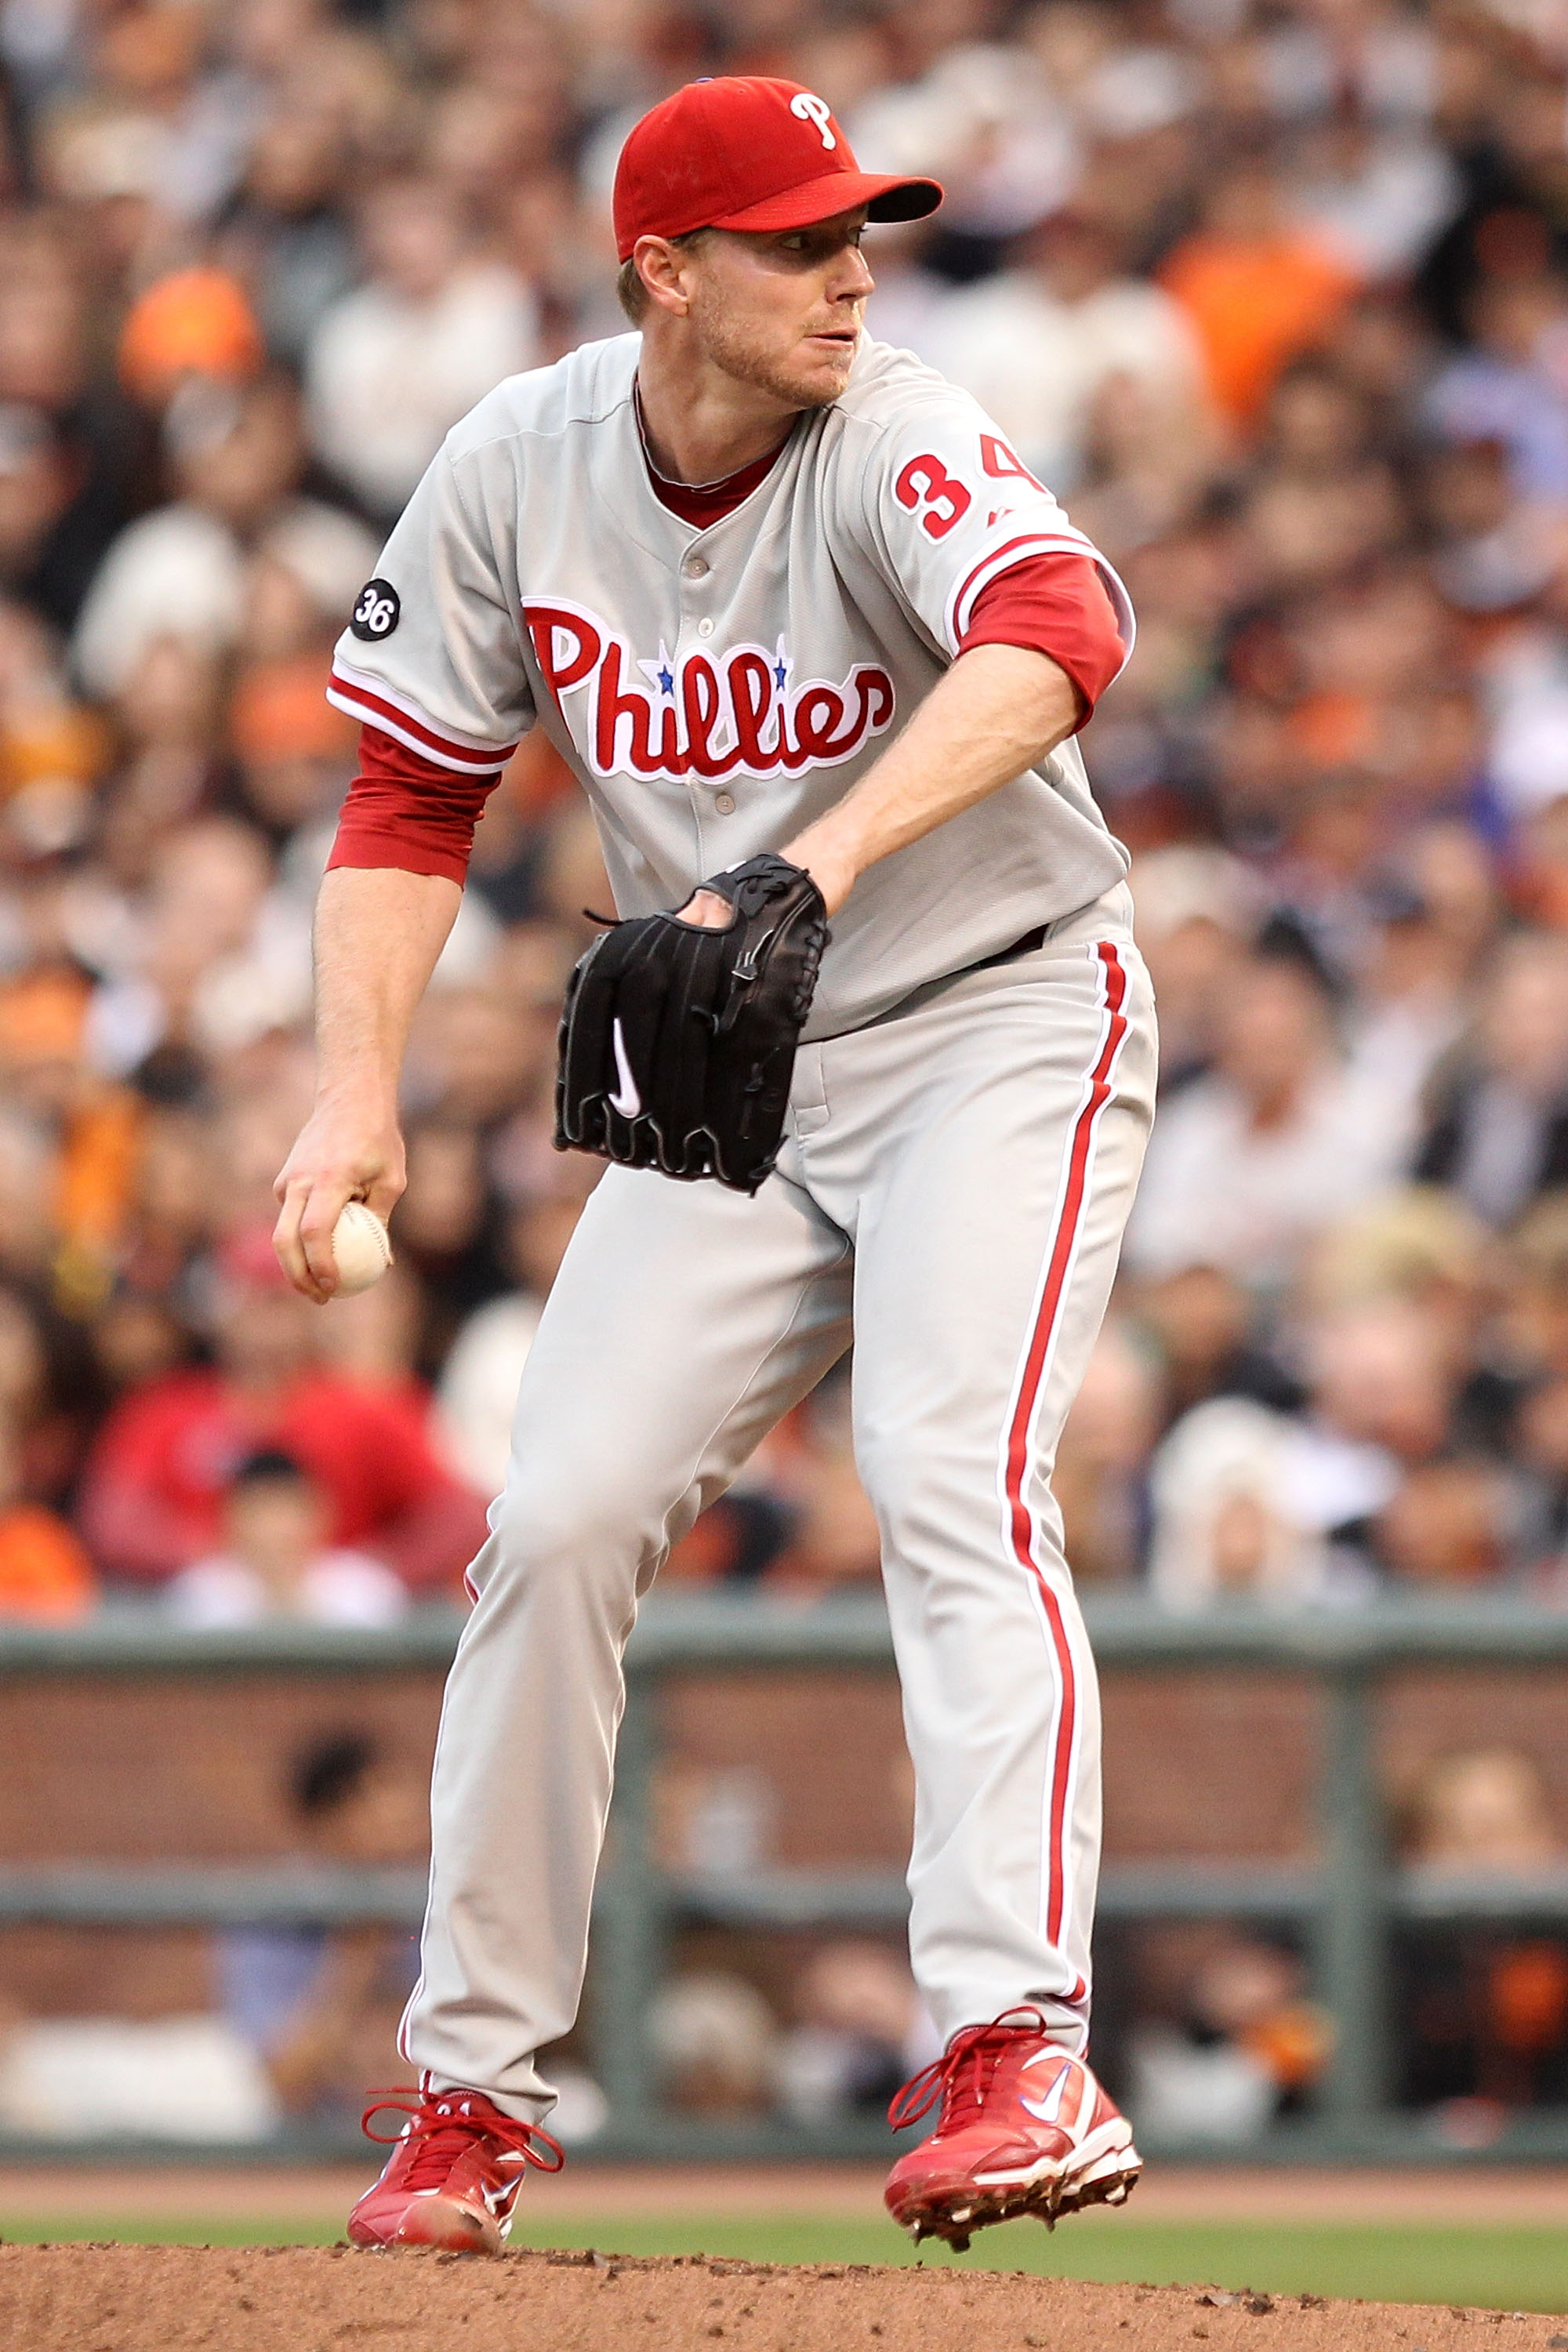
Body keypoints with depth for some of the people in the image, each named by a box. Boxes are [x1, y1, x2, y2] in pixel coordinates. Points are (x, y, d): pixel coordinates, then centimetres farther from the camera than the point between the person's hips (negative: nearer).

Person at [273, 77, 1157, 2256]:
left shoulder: (896, 443, -22)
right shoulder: (520, 466, -8)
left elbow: (1058, 633, -44)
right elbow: (413, 791, 2)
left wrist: (815, 864, -58)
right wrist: (357, 1093, -11)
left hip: (1004, 1028, -5)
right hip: (727, 1079, 5)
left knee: (949, 1478, -25)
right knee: (557, 1520, -3)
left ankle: (1019, 2056, -32)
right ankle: (475, 2090, 10)